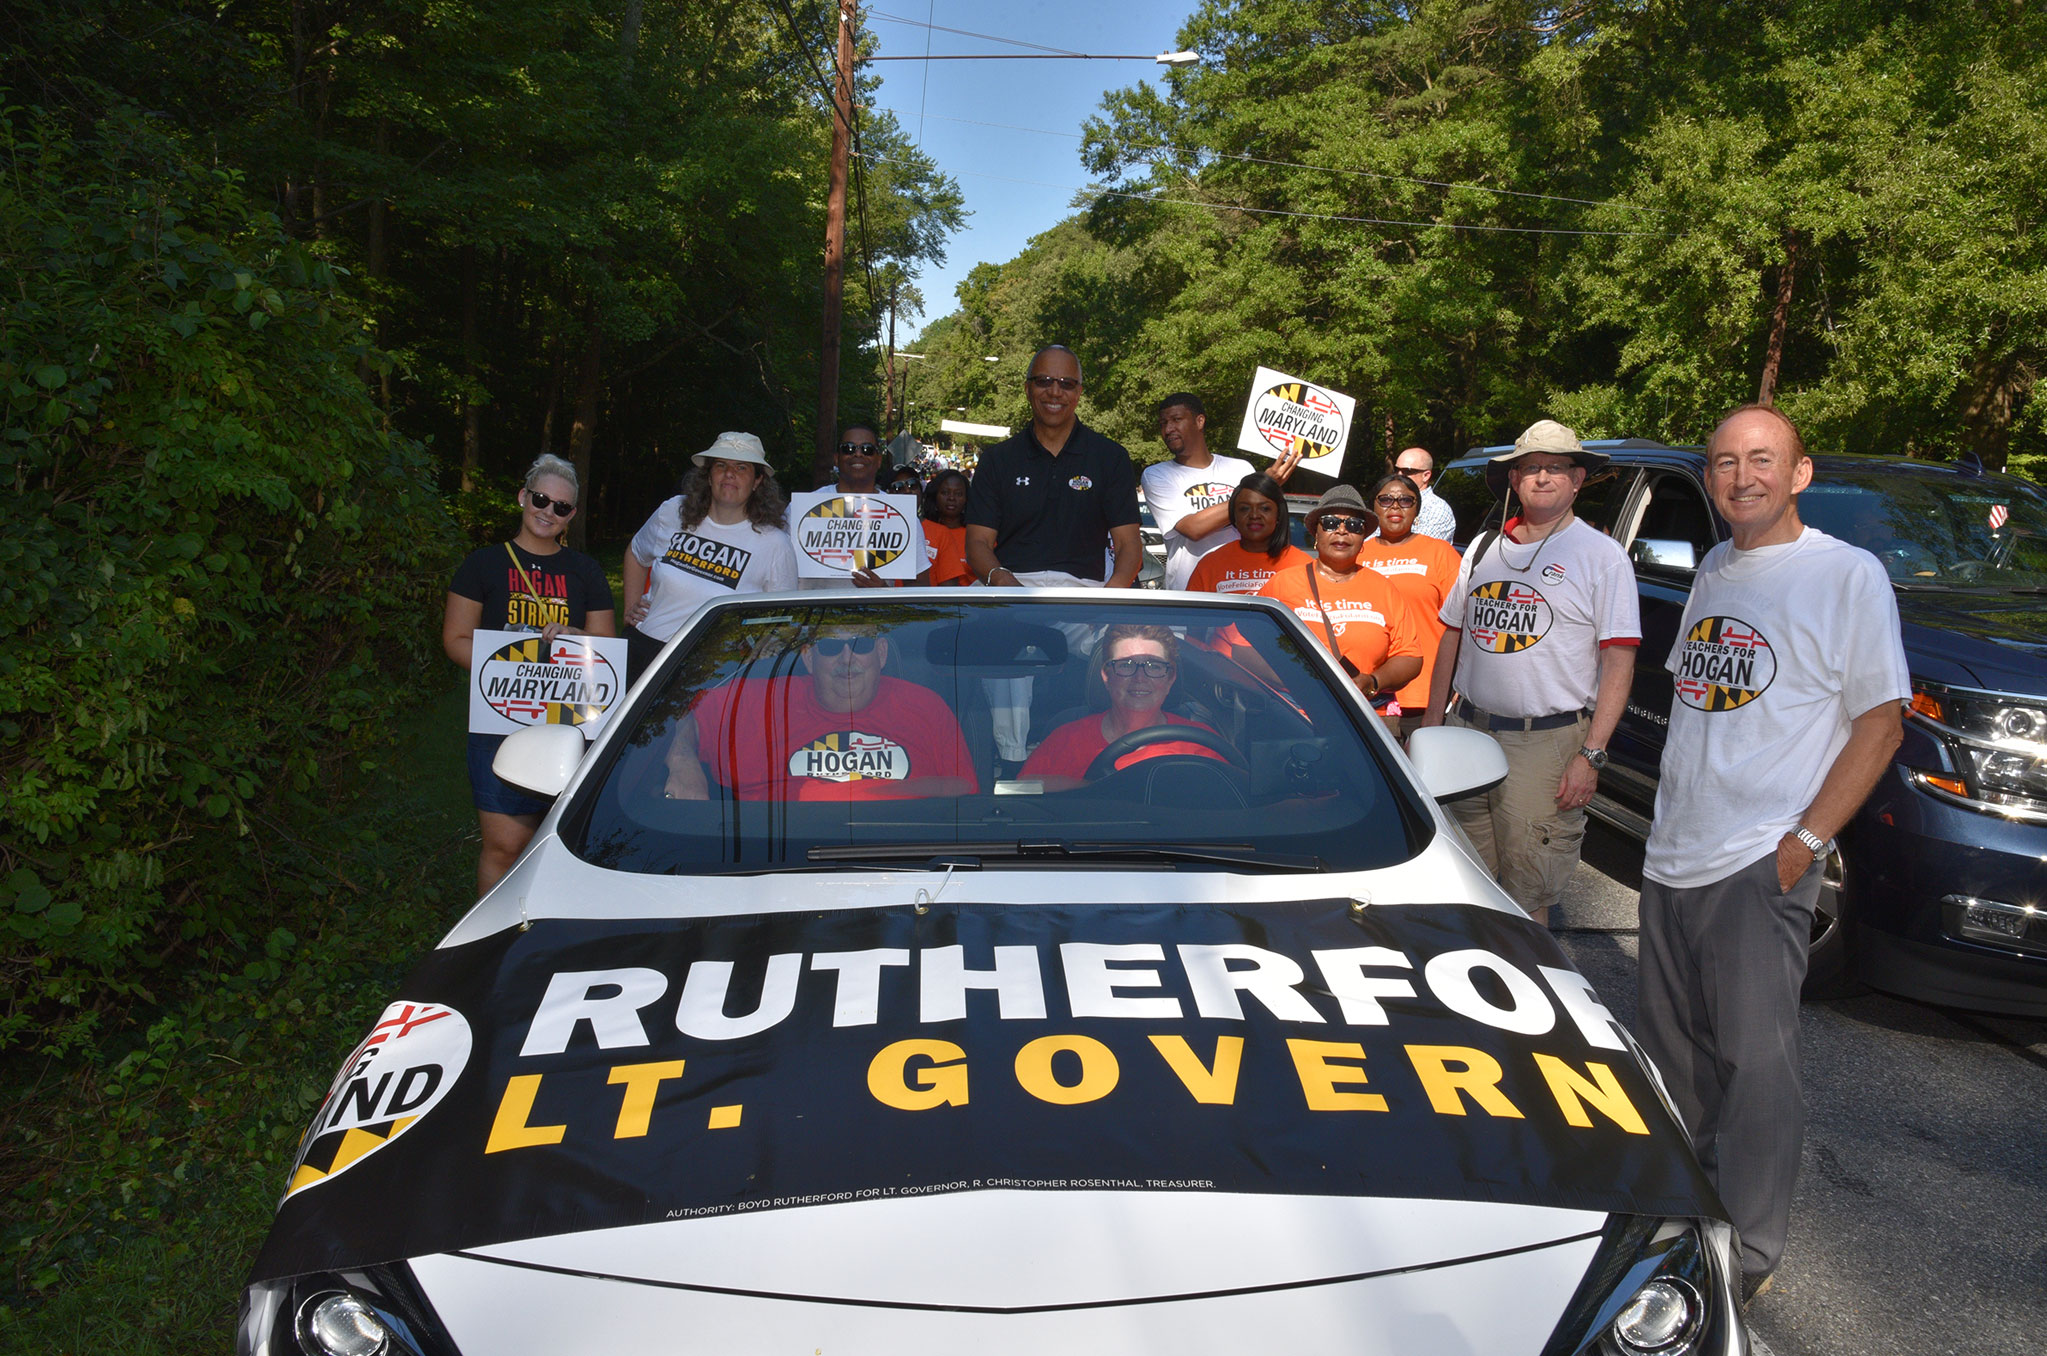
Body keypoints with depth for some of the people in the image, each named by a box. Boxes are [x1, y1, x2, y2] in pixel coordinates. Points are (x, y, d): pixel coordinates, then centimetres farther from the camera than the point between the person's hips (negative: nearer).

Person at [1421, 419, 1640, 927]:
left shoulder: (1602, 555, -2)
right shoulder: (1484, 548, 13)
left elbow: (1619, 661, -7)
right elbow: (1452, 635, 19)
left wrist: (1591, 754, -14)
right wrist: (1433, 721, 13)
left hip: (1547, 741, -5)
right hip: (1467, 729, 5)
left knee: (1526, 894, -1)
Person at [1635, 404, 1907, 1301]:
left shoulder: (1847, 574, -7)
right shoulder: (1713, 570, 13)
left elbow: (1880, 723, -9)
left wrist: (1804, 841, -15)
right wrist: (1675, 816, 12)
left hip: (1761, 864, -7)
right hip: (1672, 853, 7)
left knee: (1754, 1061, -3)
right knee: (1672, 1049, 17)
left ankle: (1745, 1253, 10)